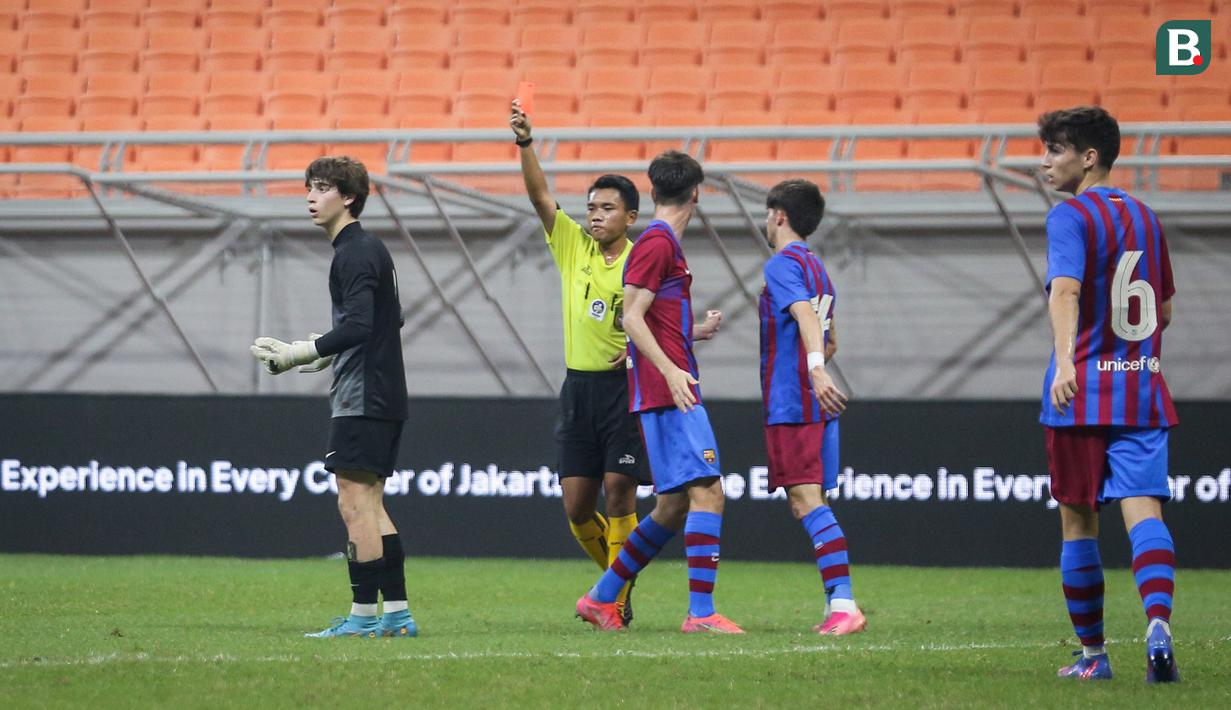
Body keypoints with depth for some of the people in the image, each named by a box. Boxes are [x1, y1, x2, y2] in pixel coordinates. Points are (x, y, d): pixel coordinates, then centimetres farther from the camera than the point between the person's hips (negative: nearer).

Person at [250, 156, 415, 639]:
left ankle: (364, 616, -9)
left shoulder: (354, 253, -13)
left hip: (361, 399, -10)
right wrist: (325, 357, 28)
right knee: (371, 505, 12)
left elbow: (358, 325, -24)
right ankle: (397, 613, 12)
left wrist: (300, 353, -25)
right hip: (385, 398, 10)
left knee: (355, 504, -9)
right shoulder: (369, 249, 18)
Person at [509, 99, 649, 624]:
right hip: (578, 386, 4)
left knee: (619, 493, -8)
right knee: (576, 505, 2)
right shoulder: (572, 246, 8)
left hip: (623, 387, -4)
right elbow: (540, 194, -2)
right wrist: (525, 142, -15)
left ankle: (617, 599, -4)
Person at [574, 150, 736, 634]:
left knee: (674, 507, 12)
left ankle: (601, 599, 17)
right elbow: (631, 318, -15)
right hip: (667, 394, -10)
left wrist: (695, 333, 38)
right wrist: (671, 370, -24)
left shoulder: (661, 245, 21)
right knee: (707, 491, -15)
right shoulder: (657, 244, -8)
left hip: (672, 394, 10)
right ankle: (701, 612, -20)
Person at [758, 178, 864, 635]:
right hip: (813, 406, 9)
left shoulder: (783, 264, -9)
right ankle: (838, 605, 10)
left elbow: (806, 316, -26)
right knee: (807, 501, 13)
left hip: (790, 404, -9)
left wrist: (815, 370, -40)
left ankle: (843, 604, -23)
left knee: (806, 500, -14)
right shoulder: (817, 268, 20)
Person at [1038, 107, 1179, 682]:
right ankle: (1158, 624, -32)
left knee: (1078, 520, 7)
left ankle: (1092, 652, 13)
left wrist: (1065, 360, -37)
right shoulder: (1144, 217, 16)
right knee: (1142, 508, -8)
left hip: (1082, 395, -5)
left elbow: (1065, 290, -24)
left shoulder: (1071, 216, -6)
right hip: (1143, 388, 5)